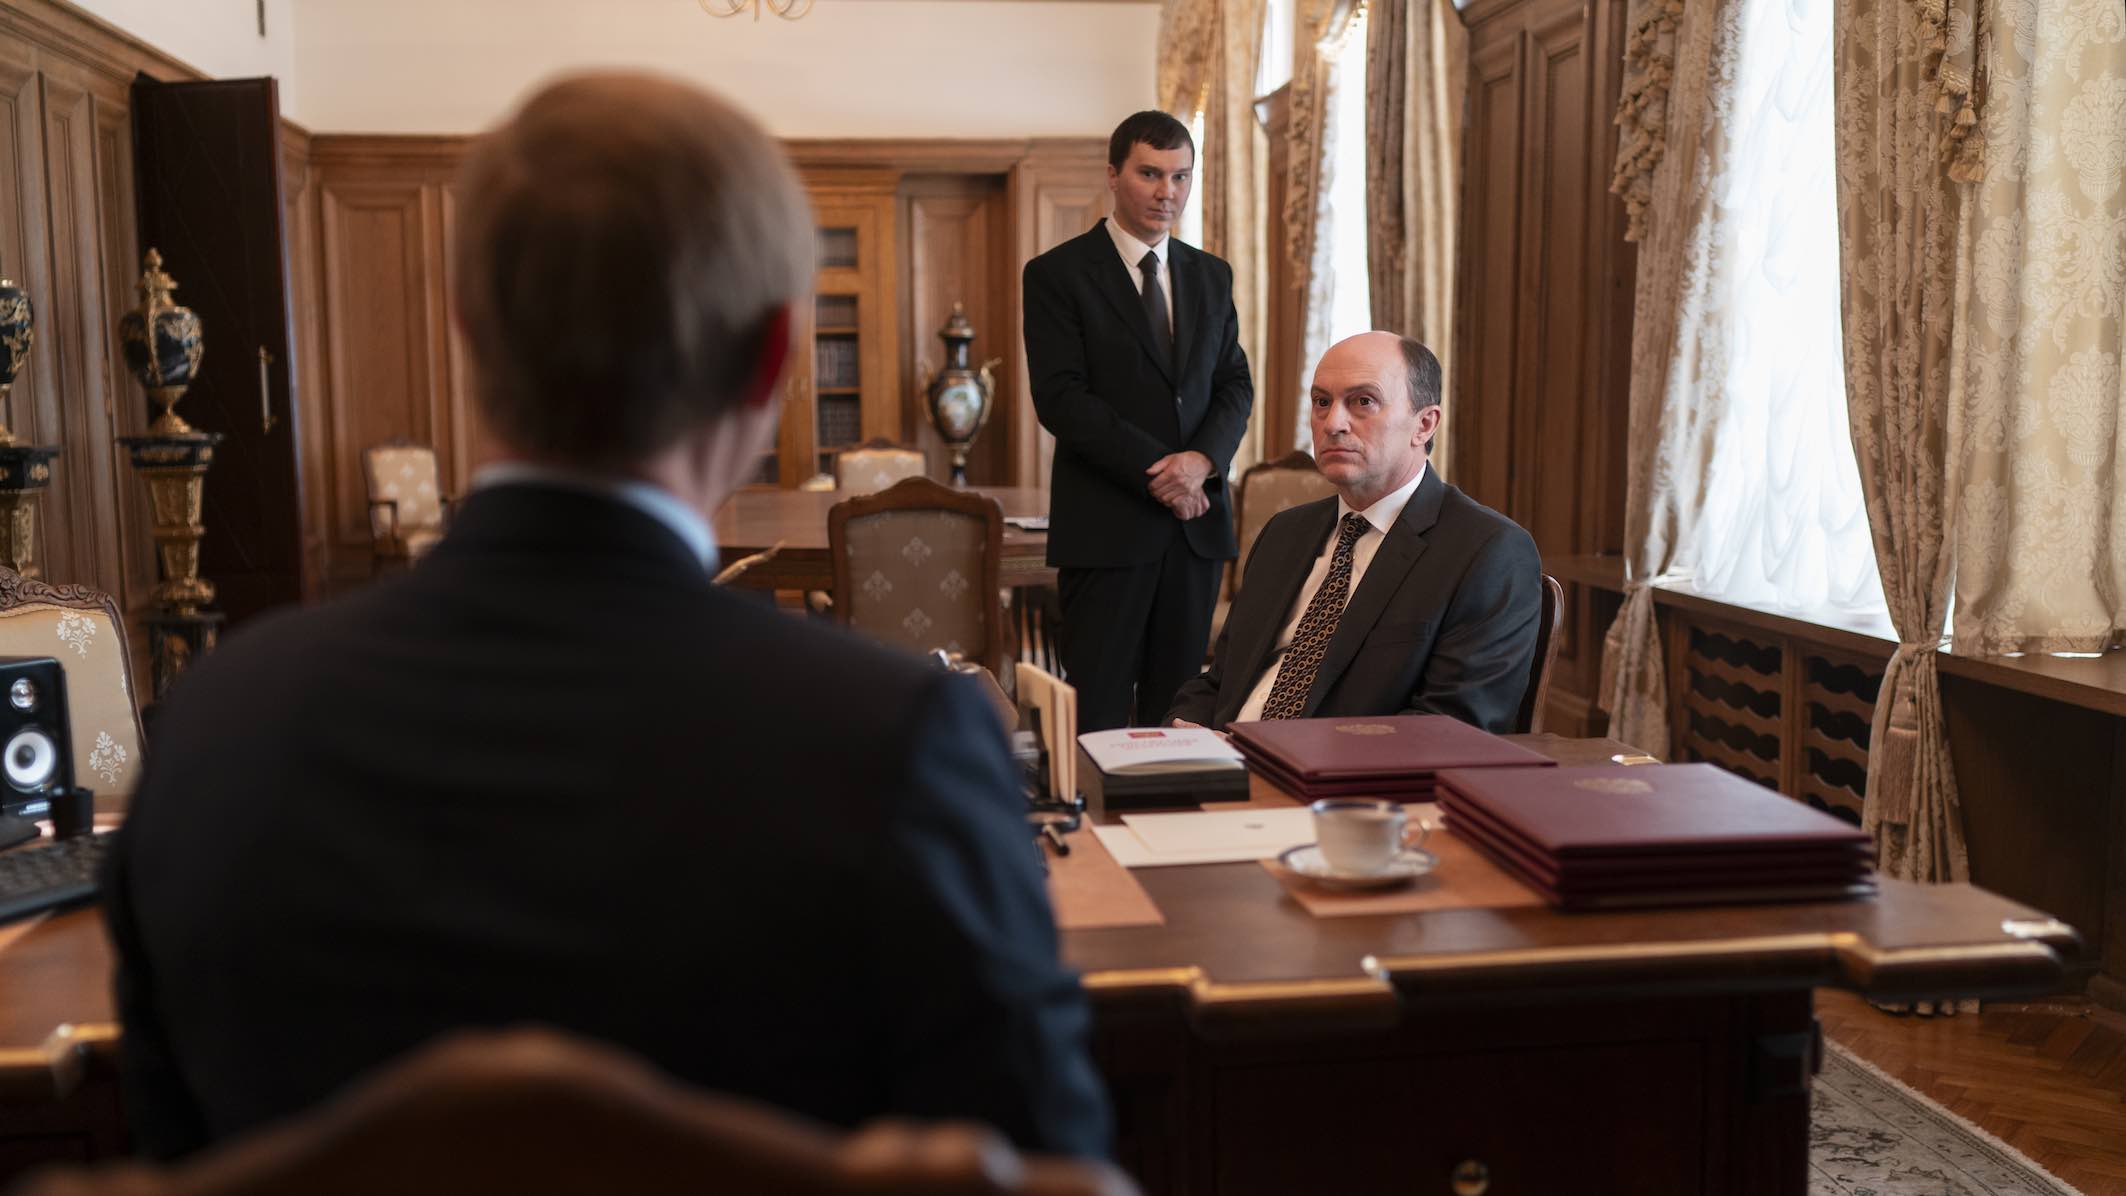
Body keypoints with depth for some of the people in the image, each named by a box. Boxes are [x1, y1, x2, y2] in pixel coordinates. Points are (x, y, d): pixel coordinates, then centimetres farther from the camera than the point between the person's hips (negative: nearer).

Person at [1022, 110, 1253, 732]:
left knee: (1178, 704, 8)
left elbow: (1235, 385, 12)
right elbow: (1060, 397, -10)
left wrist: (1203, 458, -9)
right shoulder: (1057, 274, -1)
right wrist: (1156, 470, -15)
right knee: (1097, 712, -3)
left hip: (1197, 518, 5)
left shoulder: (1211, 275, 15)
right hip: (1106, 523, -5)